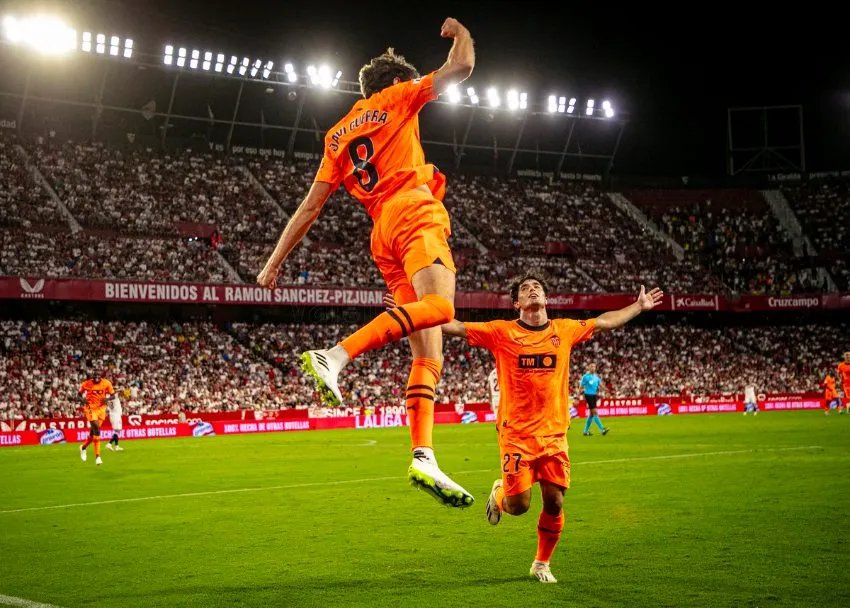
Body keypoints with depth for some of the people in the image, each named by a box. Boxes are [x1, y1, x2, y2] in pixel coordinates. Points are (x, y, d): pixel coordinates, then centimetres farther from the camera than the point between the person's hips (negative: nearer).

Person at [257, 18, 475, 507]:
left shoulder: (338, 136, 27)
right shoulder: (396, 98, 12)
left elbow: (310, 207, 20)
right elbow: (463, 66, 10)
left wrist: (276, 260, 22)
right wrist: (459, 32, 31)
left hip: (383, 234, 7)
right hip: (415, 215, -7)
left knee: (429, 352, 0)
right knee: (440, 306, -30)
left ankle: (424, 457, -13)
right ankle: (335, 356, -41)